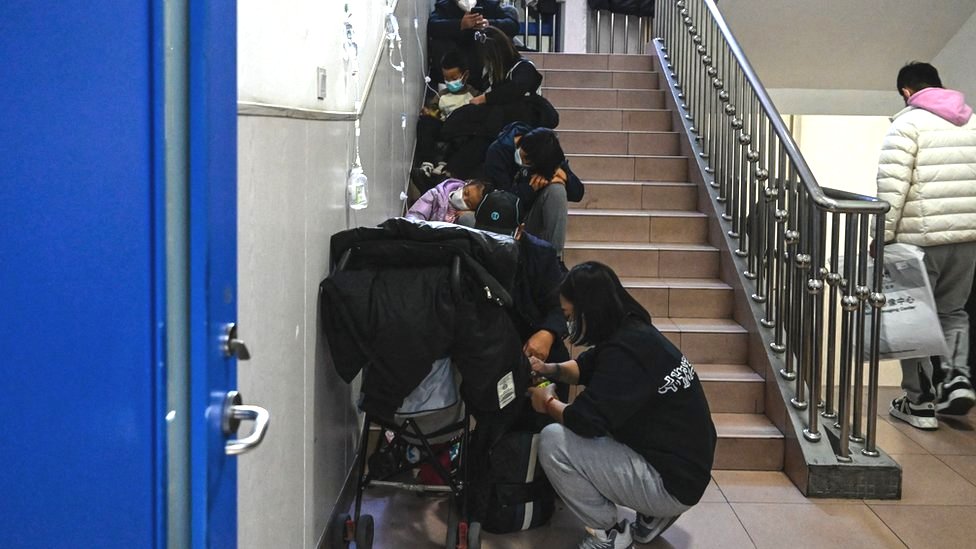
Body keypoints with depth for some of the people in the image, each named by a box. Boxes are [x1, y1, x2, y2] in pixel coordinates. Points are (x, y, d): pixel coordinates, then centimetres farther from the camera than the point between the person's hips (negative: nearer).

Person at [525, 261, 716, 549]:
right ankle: (653, 516, 18)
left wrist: (548, 402, -4)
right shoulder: (635, 331, 5)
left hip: (673, 483, -10)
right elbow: (586, 366, 23)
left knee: (553, 441, -15)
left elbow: (587, 420, -24)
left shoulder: (624, 352, -23)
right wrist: (550, 369, 5)